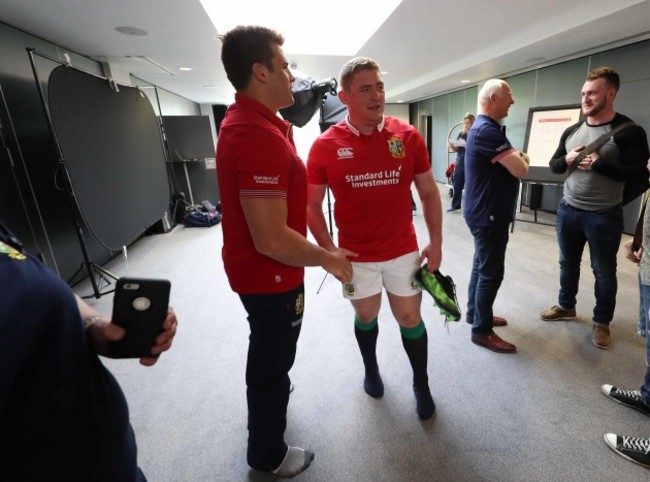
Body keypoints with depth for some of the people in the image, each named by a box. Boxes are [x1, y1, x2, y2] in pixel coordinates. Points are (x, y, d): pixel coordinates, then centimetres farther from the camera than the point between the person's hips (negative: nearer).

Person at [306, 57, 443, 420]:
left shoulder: (409, 137, -4)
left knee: (410, 318, 13)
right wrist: (329, 250, -12)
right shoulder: (325, 145, -9)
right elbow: (312, 204, -3)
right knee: (366, 316, 18)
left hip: (404, 250, 1)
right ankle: (371, 371, 48)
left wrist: (436, 243, 0)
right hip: (356, 255, -1)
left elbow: (429, 193, 4)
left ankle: (422, 385, 40)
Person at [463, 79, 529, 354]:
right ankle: (482, 330, 12)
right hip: (488, 215, -11)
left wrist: (518, 158, -1)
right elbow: (520, 170, -24)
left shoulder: (485, 128, 14)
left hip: (485, 212, 11)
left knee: (482, 266, 19)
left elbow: (507, 165, 19)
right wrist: (524, 159, -2)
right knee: (491, 272, -1)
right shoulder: (486, 130, -21)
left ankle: (475, 312, 34)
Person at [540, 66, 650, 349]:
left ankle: (602, 322, 27)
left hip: (604, 215, -4)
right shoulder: (571, 131, 6)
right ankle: (566, 306, 36)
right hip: (568, 210, 5)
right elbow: (553, 166, 9)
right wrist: (567, 160, -12)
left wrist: (599, 164, -23)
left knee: (604, 272, 9)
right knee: (568, 263, 17)